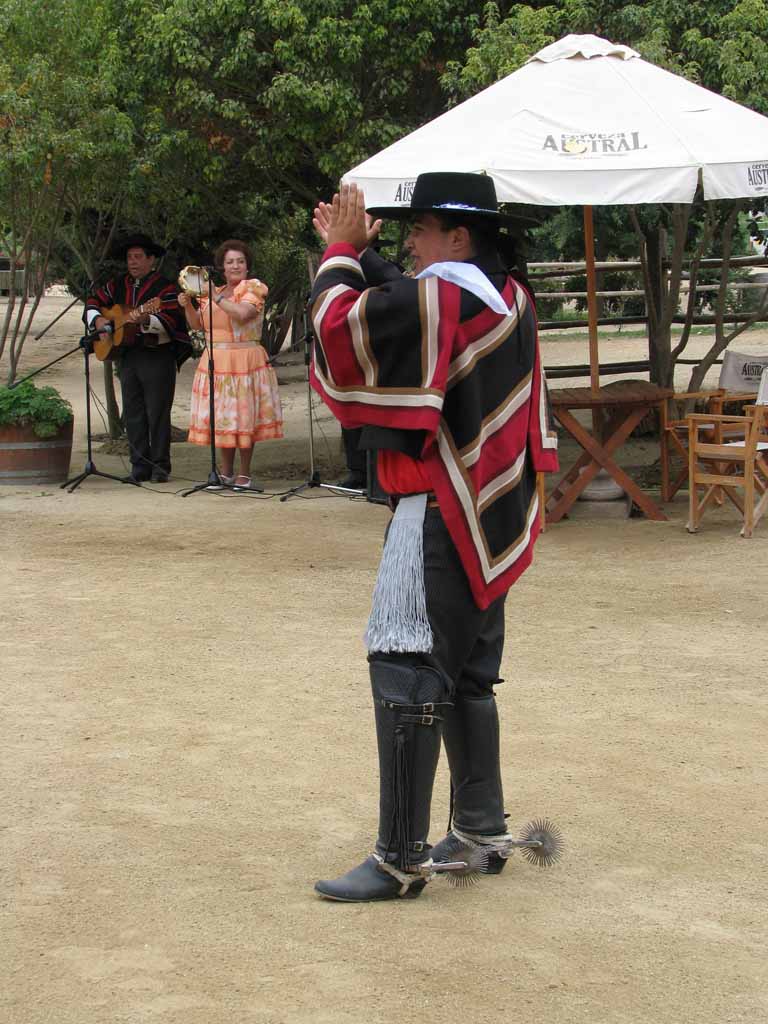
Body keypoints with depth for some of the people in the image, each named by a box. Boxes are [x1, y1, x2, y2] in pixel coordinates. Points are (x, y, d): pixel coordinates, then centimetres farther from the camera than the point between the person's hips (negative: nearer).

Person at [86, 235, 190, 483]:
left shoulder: (164, 287, -6)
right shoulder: (118, 285, 14)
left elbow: (169, 321, -17)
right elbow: (93, 302, 22)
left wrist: (146, 320, -34)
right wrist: (97, 320, 2)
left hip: (158, 357, -6)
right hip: (127, 356, 6)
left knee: (157, 413, -3)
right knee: (132, 414, 6)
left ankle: (160, 467, 3)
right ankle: (140, 466, 11)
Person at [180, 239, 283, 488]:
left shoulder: (253, 288, -2)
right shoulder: (212, 293, 16)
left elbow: (242, 314, -21)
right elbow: (197, 325, 15)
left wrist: (216, 297, -16)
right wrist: (188, 306, -2)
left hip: (245, 361, -5)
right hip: (216, 362, 5)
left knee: (243, 416, -3)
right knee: (221, 416, 6)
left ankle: (244, 474, 4)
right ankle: (226, 472, 14)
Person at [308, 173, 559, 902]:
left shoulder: (440, 296, -19)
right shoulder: (509, 300, 9)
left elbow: (338, 322, -16)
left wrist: (341, 252, -1)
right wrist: (358, 254, 17)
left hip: (440, 512, -10)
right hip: (491, 514, 10)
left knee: (406, 672, -7)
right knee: (467, 673, 18)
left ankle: (401, 857, -7)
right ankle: (481, 831, 25)